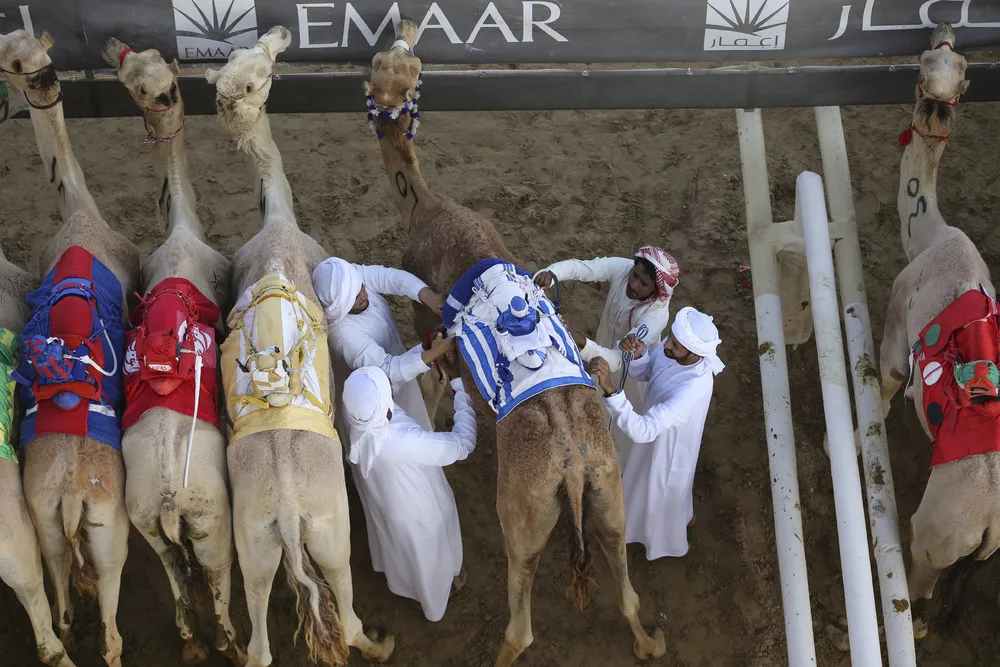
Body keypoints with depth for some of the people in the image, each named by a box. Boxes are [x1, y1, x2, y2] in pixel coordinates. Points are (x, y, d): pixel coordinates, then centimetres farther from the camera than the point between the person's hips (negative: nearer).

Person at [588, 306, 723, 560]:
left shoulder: (692, 390, -46)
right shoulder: (671, 349, -23)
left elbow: (642, 430, -50)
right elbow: (642, 372, -6)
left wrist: (610, 389, -59)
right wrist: (637, 354, -30)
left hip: (670, 446, -7)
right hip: (659, 433, 7)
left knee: (664, 493, 24)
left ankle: (671, 541, 56)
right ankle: (684, 516, 66)